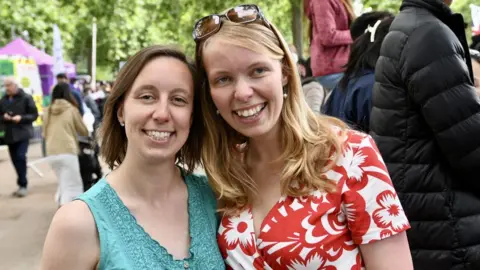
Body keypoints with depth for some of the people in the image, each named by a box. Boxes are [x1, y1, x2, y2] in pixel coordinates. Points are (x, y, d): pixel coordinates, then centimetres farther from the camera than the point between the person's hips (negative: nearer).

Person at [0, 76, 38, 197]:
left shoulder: (26, 98, -4)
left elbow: (34, 115, -4)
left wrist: (21, 118, -19)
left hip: (23, 133, -5)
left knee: (20, 157, -16)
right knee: (15, 160, 8)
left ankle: (23, 185, -6)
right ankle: (22, 184, 20)